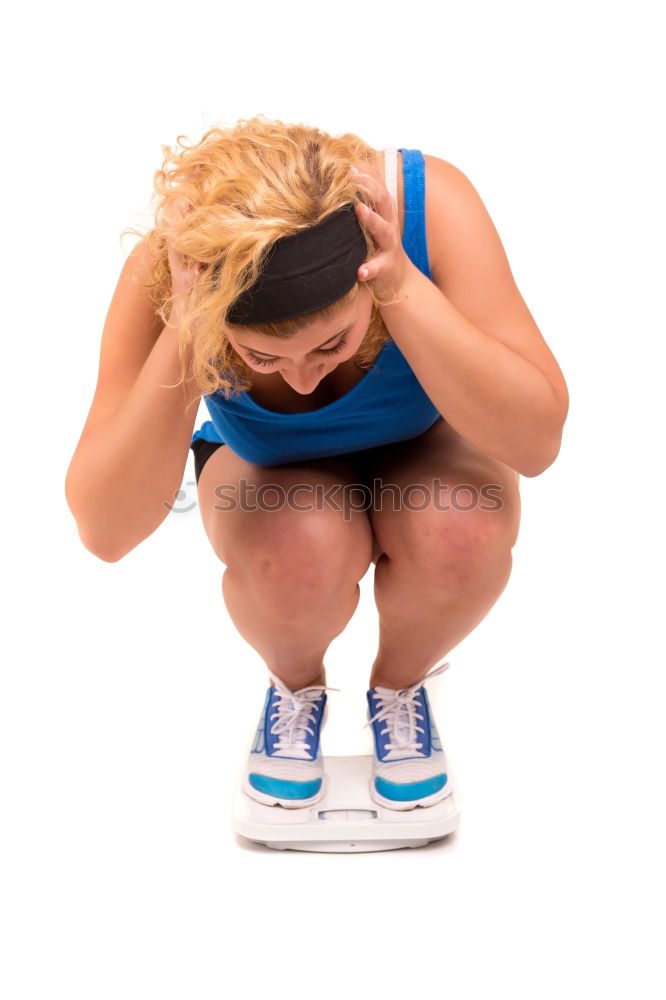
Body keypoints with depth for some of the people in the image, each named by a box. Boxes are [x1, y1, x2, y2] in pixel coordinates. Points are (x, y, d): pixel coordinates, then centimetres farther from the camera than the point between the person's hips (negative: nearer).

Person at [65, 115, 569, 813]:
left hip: (423, 450, 1)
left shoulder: (429, 203, -34)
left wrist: (406, 292, -47)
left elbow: (535, 443, -37)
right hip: (269, 472, 0)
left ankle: (398, 684, 2)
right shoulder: (164, 271, -32)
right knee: (298, 547, -35)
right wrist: (184, 335, -46)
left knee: (464, 527, -34)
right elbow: (106, 531, -36)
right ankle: (296, 685, 3)